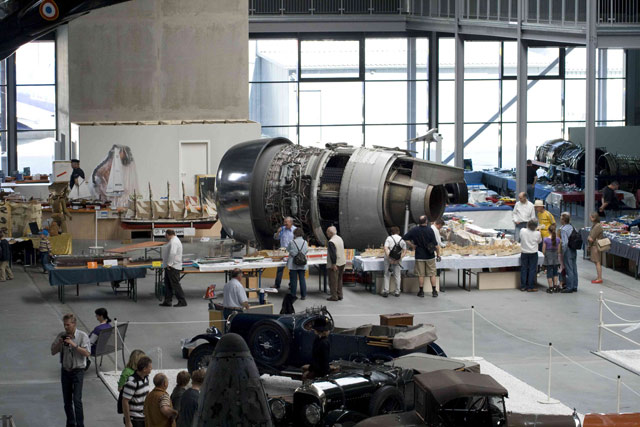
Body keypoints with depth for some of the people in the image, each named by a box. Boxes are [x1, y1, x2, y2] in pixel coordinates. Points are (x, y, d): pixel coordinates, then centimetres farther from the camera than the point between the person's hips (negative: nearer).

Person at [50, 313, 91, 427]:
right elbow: (53, 352, 4)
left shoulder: (82, 336, -9)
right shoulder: (61, 336, 3)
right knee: (67, 400, 10)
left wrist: (74, 345, -26)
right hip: (65, 370, 5)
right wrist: (59, 343, -14)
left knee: (77, 400, -12)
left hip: (78, 371, -5)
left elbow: (87, 353, -18)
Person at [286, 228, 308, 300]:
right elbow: (306, 251, 7)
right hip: (302, 264, 3)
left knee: (293, 280, 3)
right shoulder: (305, 243, -2)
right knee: (302, 279, 8)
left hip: (293, 264, -3)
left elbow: (288, 249, 6)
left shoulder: (292, 242, -9)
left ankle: (293, 295, 6)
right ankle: (303, 295, 9)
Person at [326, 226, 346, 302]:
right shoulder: (340, 238, 9)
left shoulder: (331, 242, -21)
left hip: (335, 264, -9)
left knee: (333, 281, -2)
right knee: (339, 280, 17)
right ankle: (339, 295, 23)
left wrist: (333, 264, -21)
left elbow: (333, 254, -25)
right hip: (342, 262, 9)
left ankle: (334, 297, 0)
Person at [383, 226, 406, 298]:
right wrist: (399, 259, -7)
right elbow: (405, 251, 0)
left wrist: (389, 258, -15)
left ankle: (386, 290, 0)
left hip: (389, 259, -2)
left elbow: (385, 248, -13)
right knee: (397, 276, 12)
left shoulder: (389, 238, -1)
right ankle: (397, 292, 15)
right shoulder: (402, 240, 6)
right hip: (398, 260, 2)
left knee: (387, 275, 8)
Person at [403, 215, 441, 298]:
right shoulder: (430, 230, -12)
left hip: (419, 256, 1)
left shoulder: (414, 230, -7)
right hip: (430, 256, -1)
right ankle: (434, 291, 11)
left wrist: (412, 244, 2)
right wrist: (438, 254, 0)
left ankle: (421, 291, 12)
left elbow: (404, 239, -6)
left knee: (421, 275, 8)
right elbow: (435, 244, -11)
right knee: (432, 274, 9)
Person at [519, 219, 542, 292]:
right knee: (532, 270, 3)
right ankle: (530, 287, 3)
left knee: (523, 270, 10)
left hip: (524, 253, 2)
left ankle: (523, 286, 13)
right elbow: (539, 241, 5)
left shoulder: (522, 231, -10)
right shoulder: (537, 233, -13)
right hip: (533, 253, -2)